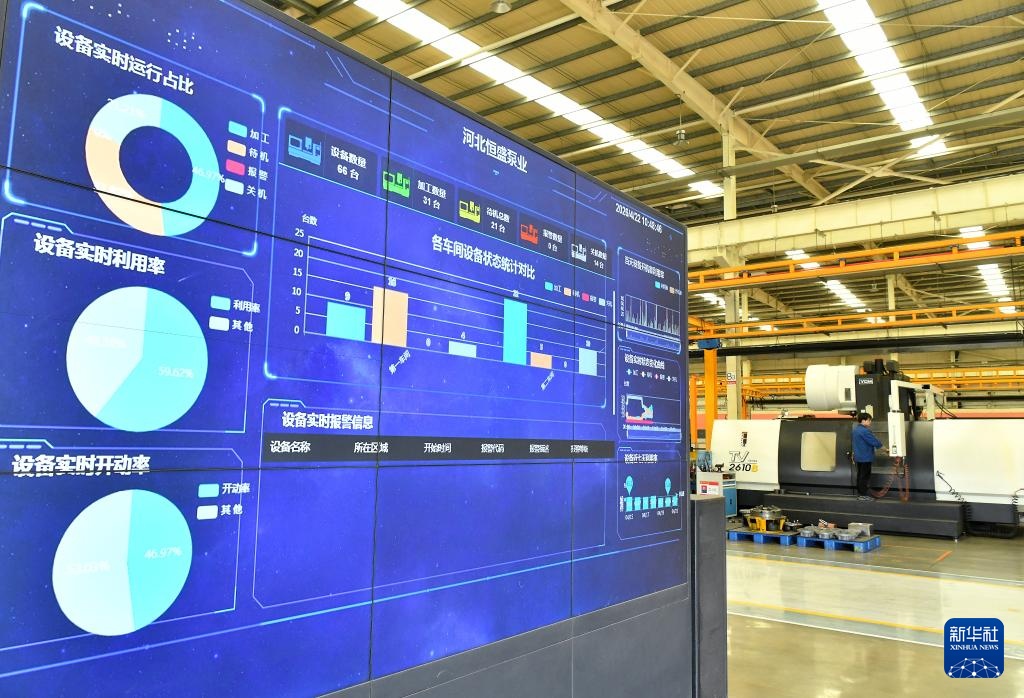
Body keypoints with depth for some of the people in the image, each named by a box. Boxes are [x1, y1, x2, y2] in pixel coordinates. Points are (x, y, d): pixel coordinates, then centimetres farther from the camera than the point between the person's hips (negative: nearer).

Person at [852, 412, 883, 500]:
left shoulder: (856, 429, 12)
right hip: (865, 457, -10)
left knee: (860, 475, 14)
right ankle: (863, 495, -1)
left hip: (858, 457, 10)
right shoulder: (864, 431, -21)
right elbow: (874, 441, -19)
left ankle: (859, 493, 19)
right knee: (865, 476, -3)